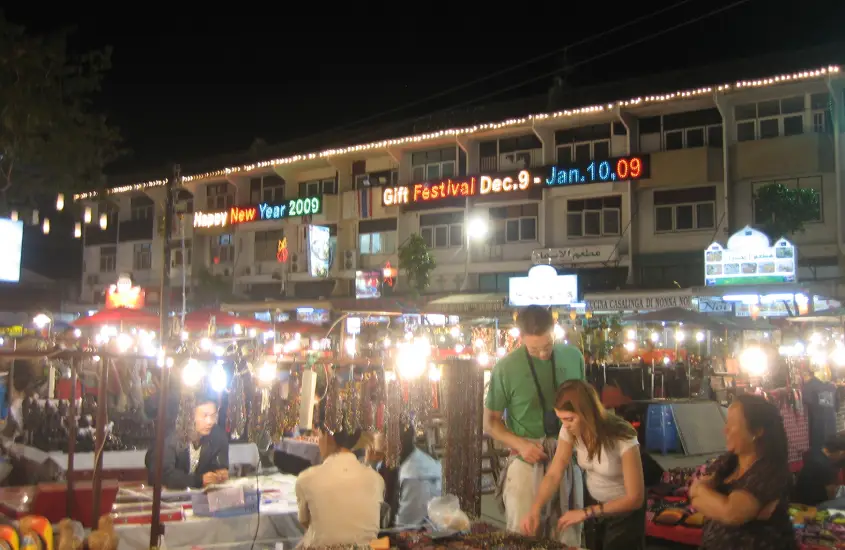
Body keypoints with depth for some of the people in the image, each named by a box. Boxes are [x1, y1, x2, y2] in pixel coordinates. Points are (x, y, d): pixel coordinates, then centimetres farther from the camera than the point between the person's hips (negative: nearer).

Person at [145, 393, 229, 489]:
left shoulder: (219, 435, -14)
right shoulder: (173, 436, -25)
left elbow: (222, 466, -3)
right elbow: (164, 473, -34)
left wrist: (221, 472, -27)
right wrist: (199, 479, -43)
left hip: (198, 491, 2)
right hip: (166, 490, -2)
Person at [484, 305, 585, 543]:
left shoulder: (573, 357, 0)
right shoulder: (506, 368, -10)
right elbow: (490, 421, 0)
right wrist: (520, 444, -16)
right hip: (527, 461, -3)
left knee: (569, 537, 11)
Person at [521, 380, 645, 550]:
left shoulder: (623, 439, -33)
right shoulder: (570, 431, -18)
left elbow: (635, 498, -27)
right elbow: (553, 475, -18)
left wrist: (586, 513, -29)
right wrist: (535, 510, -34)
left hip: (625, 508, -5)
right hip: (593, 503, 5)